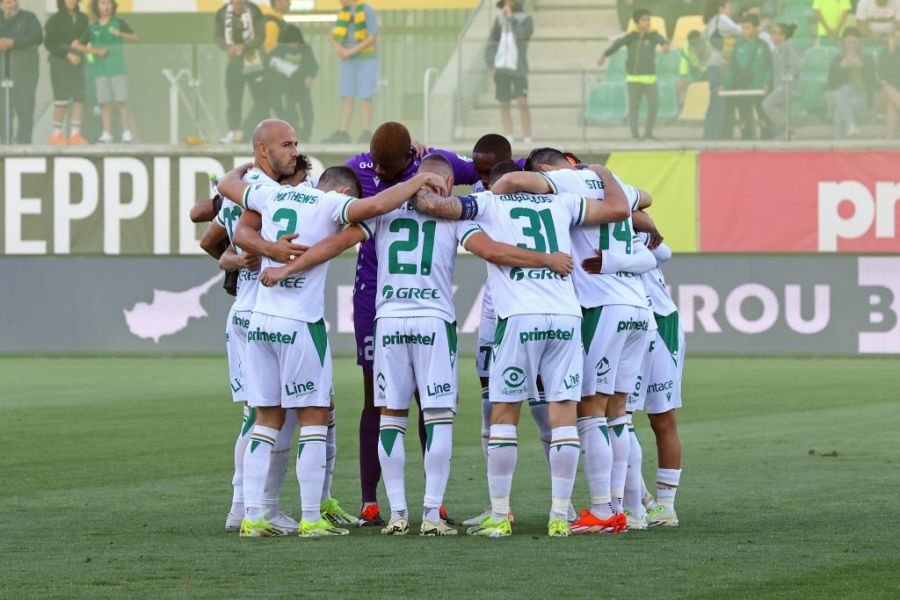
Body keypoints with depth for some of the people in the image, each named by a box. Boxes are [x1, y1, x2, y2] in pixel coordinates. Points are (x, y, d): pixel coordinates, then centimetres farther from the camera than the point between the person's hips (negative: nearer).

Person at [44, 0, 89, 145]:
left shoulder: (82, 18, 10)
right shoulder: (56, 20, -2)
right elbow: (48, 43, -5)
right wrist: (67, 54, -14)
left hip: (77, 61, 4)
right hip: (60, 62, -4)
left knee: (80, 98, -6)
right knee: (62, 99, -8)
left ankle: (75, 133, -1)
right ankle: (57, 134, 0)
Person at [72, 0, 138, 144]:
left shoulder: (118, 22, 3)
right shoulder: (93, 28, 8)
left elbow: (135, 37, -2)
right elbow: (78, 45, 6)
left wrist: (120, 34, -21)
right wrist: (96, 51, -8)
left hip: (116, 67, -2)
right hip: (100, 69, 2)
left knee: (121, 101, -7)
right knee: (104, 102, -1)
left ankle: (127, 133, -8)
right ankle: (107, 134, 1)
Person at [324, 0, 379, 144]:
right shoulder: (343, 12, 8)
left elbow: (372, 37, -18)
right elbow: (333, 37, 8)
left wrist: (352, 51, -21)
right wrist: (338, 48, -14)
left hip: (366, 60, -6)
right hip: (348, 62, 6)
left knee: (365, 97, -7)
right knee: (346, 96, 2)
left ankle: (366, 134, -6)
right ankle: (342, 133, 1)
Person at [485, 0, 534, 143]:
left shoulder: (525, 19, 0)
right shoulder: (500, 19, 10)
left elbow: (523, 34, -20)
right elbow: (491, 43, 12)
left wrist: (511, 18, -16)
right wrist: (491, 66, 4)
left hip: (518, 67, -3)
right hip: (501, 67, 3)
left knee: (522, 102, -13)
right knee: (504, 104, 2)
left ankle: (528, 140, -11)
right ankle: (509, 138, 5)